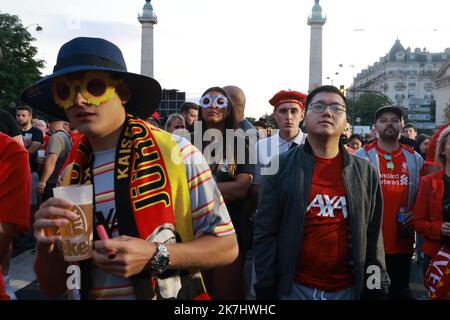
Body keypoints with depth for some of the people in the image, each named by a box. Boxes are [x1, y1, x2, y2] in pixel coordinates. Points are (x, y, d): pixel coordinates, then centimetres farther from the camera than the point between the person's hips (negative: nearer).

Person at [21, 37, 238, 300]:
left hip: (171, 293, -3)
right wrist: (47, 245, -19)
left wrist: (155, 256, -27)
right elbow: (54, 287, 0)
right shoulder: (71, 177, -5)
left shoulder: (178, 154, -18)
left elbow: (226, 246, -14)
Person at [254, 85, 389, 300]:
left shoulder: (366, 173, 2)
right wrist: (266, 289, -6)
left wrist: (375, 290, 4)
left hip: (348, 289, 2)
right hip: (293, 288, -1)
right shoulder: (281, 167, -5)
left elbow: (373, 236, 5)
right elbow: (265, 233, -5)